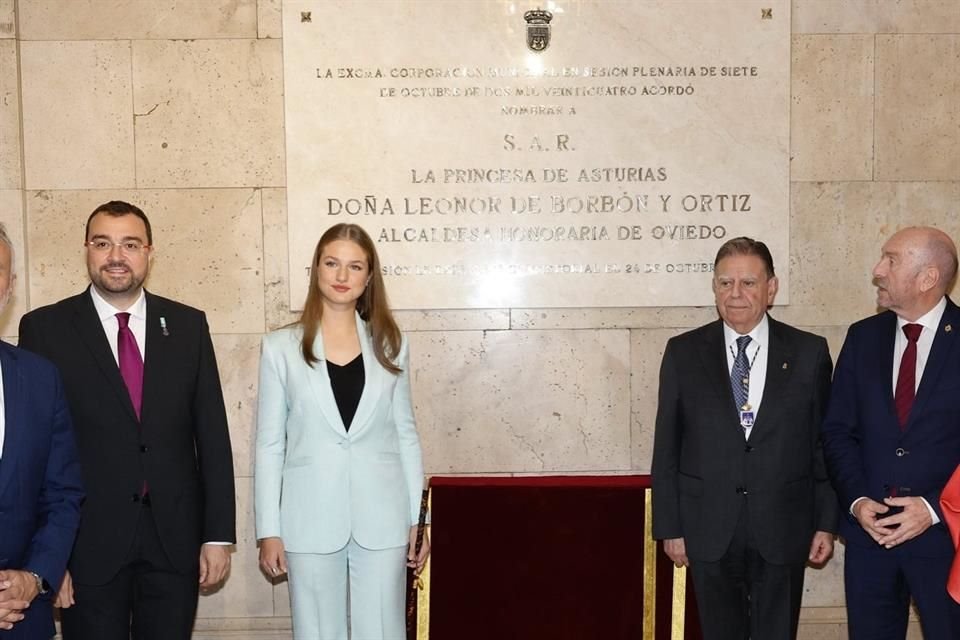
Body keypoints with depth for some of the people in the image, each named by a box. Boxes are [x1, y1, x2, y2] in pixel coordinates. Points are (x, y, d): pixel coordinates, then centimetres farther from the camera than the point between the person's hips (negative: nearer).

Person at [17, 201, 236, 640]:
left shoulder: (187, 325, 4)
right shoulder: (44, 328, -3)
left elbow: (212, 434, 4)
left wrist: (219, 534, 1)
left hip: (175, 538, 2)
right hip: (89, 541, -2)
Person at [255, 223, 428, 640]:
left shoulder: (390, 344, 4)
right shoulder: (281, 347, 0)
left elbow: (405, 434, 8)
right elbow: (269, 444, 1)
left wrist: (417, 518, 5)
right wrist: (269, 529, -2)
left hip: (381, 518, 1)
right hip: (311, 518, -1)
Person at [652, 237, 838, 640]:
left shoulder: (809, 352, -1)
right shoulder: (683, 352, -1)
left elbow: (826, 443, 3)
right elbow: (667, 447, 1)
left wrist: (826, 523, 2)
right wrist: (670, 527, 0)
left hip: (782, 530, 0)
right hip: (709, 530, 0)